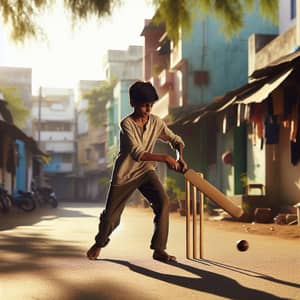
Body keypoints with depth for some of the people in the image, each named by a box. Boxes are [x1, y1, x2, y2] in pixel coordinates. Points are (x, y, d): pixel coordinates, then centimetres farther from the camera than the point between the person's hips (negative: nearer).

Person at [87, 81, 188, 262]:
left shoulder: (156, 122, -6)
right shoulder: (127, 124, -21)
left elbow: (176, 140, 4)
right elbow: (137, 153, -32)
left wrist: (180, 157, -17)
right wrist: (164, 158, -38)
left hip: (145, 171, 3)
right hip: (124, 174, -3)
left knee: (163, 201, -21)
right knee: (111, 214, 5)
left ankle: (159, 249, -13)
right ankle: (100, 243, 38)